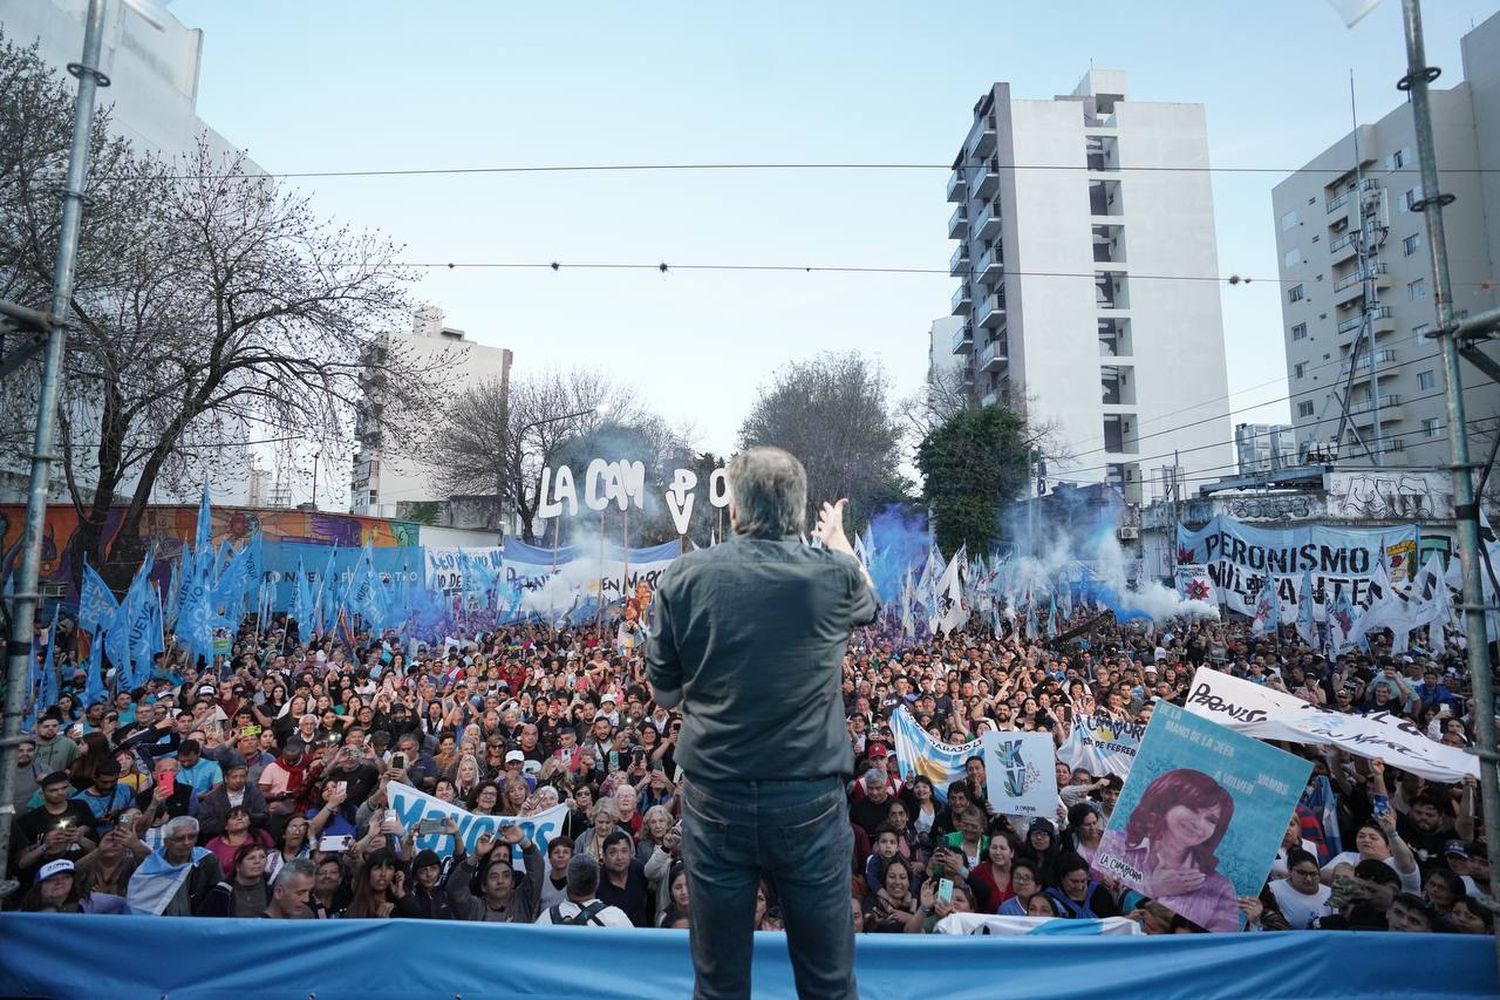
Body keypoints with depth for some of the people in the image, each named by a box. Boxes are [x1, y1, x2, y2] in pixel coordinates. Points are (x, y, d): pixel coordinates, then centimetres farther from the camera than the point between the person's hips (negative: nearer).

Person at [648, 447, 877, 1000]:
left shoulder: (684, 577, -7)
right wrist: (839, 542, 35)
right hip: (811, 800, 0)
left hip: (714, 799, 1)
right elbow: (870, 601, 19)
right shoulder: (833, 575, -7)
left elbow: (664, 693, 5)